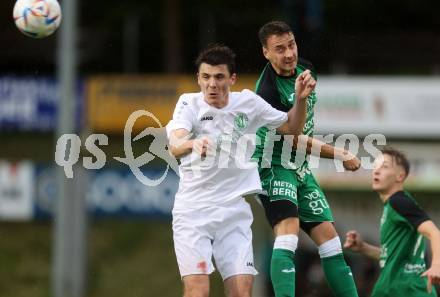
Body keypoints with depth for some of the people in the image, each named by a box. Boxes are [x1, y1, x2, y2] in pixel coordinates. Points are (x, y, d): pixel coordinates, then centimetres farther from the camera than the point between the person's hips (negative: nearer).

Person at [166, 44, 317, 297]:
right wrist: (193, 143, -50)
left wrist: (301, 98, -4)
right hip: (193, 209, -2)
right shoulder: (190, 103, -8)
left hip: (234, 211, 2)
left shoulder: (248, 102, 0)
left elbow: (291, 128, 15)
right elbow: (175, 145, -27)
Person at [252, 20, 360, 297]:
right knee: (288, 229, -27)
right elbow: (294, 139, -19)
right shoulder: (268, 91, -24)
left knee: (328, 235, 7)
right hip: (274, 164, -8)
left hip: (299, 167, 8)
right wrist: (341, 155, -15)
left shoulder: (305, 69, 3)